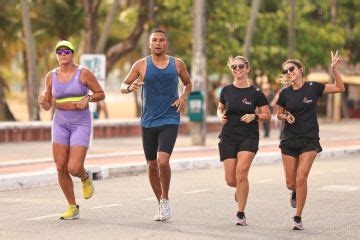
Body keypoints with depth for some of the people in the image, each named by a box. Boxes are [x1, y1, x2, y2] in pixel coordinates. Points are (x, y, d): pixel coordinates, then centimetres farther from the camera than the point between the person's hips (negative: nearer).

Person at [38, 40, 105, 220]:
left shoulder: (84, 73, -7)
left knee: (74, 168, -15)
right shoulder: (51, 76, 4)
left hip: (81, 124, -4)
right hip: (60, 123, 4)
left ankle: (85, 178, 23)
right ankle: (72, 208, 12)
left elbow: (101, 94, 2)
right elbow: (47, 106, 8)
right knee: (61, 168, -4)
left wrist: (87, 98, -18)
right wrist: (42, 102, -15)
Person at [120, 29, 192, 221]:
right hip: (148, 121, 2)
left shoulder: (177, 64, 3)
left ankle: (165, 200, 2)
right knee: (152, 164, 9)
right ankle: (160, 204, 26)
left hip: (170, 120, -2)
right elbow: (123, 86, 5)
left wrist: (184, 97, -1)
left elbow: (188, 83, 19)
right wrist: (130, 87, -18)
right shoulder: (141, 65, 0)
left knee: (163, 160, -20)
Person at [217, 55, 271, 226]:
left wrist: (254, 116, -15)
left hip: (249, 136, -3)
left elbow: (267, 115, 3)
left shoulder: (255, 92, -2)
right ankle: (241, 189, 39)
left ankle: (241, 214, -10)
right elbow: (220, 109, 19)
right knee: (231, 180, 0)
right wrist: (221, 116, -3)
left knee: (241, 172, -20)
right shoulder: (227, 90, 4)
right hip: (228, 136, 3)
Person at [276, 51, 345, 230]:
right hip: (289, 140, 2)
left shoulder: (313, 88, -3)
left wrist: (334, 69, -11)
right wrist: (286, 117, -9)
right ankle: (295, 193, 41)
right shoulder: (285, 93, 1)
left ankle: (298, 218, -5)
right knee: (290, 183, 2)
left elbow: (340, 88, 0)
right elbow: (279, 114, 13)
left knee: (301, 178, -16)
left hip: (310, 140, -2)